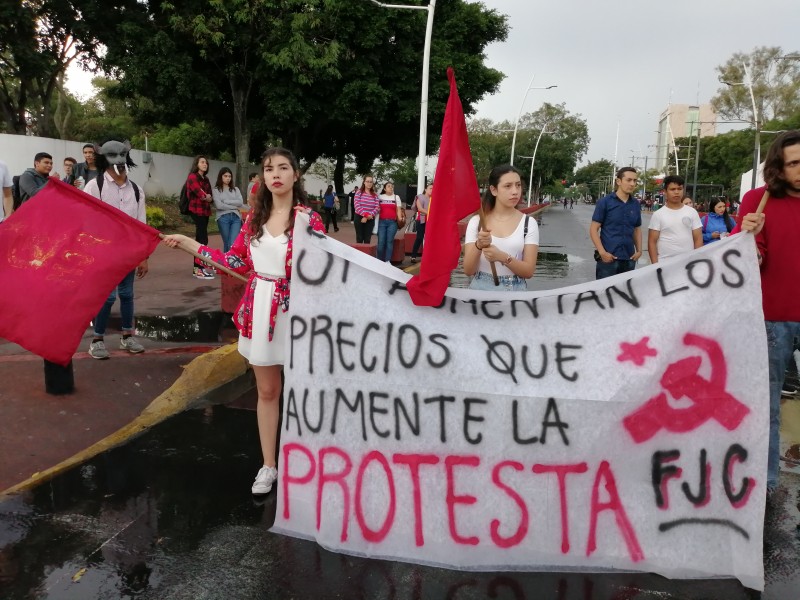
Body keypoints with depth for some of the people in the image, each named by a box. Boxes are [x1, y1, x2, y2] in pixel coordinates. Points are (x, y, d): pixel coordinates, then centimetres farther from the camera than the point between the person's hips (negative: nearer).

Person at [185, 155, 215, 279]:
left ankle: (197, 267, 15)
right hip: (197, 211, -8)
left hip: (205, 211, 8)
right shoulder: (192, 177, -7)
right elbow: (201, 194, -18)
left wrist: (208, 197, -10)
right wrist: (207, 197, 1)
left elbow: (209, 196, 11)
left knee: (199, 238, 10)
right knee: (203, 239, -13)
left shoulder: (205, 179, 19)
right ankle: (200, 269, -13)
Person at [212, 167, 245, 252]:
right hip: (223, 218, -2)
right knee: (226, 243, 4)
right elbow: (218, 205, -8)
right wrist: (234, 206, -4)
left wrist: (226, 201, -4)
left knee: (233, 244, -11)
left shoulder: (235, 189, 15)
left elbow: (240, 202, 1)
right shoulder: (216, 190, 5)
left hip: (236, 217, 2)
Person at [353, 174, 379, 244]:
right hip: (359, 218, -2)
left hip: (370, 219, 2)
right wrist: (365, 215, -18)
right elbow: (356, 205, -11)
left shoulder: (375, 194, 7)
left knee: (367, 240, 3)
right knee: (359, 239, 0)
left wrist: (371, 215, -17)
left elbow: (377, 207, 0)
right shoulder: (359, 192, -1)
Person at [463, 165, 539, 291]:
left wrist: (503, 257, -23)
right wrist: (478, 245, -24)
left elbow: (529, 271, -8)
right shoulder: (476, 222, -4)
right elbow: (468, 270, -7)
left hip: (514, 290, 0)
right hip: (481, 288, 0)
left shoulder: (528, 223, -4)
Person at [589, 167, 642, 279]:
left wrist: (639, 250, 4)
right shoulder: (605, 202, -4)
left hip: (629, 259, 5)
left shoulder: (635, 205, 10)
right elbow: (593, 229, -6)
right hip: (608, 259, -5)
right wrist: (602, 252, -15)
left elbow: (637, 229, 19)